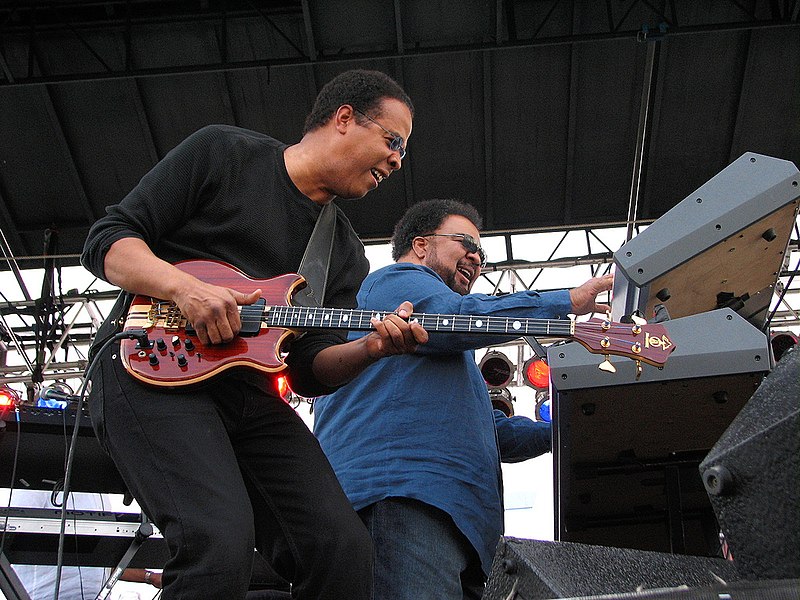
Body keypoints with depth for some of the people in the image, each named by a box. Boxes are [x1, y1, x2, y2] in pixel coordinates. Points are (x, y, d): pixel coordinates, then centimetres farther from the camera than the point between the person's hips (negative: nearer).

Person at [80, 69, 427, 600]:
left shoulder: (346, 253, 18)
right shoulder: (224, 152, 3)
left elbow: (309, 369, 11)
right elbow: (107, 241, 0)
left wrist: (370, 348, -10)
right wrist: (186, 287, -19)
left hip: (248, 394, 6)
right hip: (150, 368, -5)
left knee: (345, 553, -14)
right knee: (221, 544, -30)